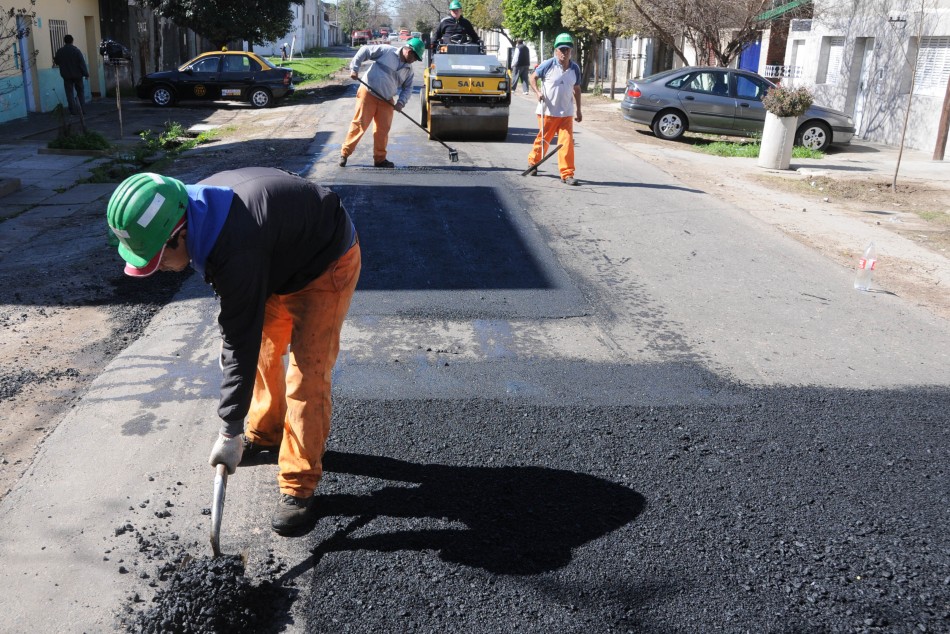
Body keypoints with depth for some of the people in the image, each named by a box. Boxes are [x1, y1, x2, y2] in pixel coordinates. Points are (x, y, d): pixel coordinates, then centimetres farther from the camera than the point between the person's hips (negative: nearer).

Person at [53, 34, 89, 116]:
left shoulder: (60, 51, -1)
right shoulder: (76, 51, -10)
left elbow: (56, 62, 11)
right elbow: (82, 63, -12)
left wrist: (54, 58, 35)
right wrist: (86, 74, -7)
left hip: (67, 76, 1)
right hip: (77, 75, -1)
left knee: (70, 93, 4)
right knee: (80, 91, 13)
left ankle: (73, 110, -1)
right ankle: (80, 108, 9)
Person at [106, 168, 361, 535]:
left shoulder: (238, 251, -39)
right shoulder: (195, 207, -13)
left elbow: (242, 343, -32)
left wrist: (230, 432, -24)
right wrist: (227, 336, 8)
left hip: (327, 264, -9)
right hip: (283, 260, 9)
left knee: (307, 373, -13)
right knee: (262, 349, 15)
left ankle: (299, 485, -2)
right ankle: (265, 432, 37)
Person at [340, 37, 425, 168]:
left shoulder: (408, 69, 10)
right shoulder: (386, 51, -7)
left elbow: (407, 88, 14)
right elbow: (364, 51, -4)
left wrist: (401, 102, -3)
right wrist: (354, 68, -10)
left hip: (386, 101, 6)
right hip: (368, 94, -5)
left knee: (383, 129, 4)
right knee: (359, 124, -5)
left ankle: (380, 159, 16)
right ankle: (345, 153, 5)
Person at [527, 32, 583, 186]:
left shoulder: (575, 68, 6)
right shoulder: (548, 65, -6)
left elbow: (577, 89, 16)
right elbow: (533, 77, 3)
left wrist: (578, 110, 14)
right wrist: (538, 92, -15)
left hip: (566, 113, 3)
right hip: (547, 111, -3)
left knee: (567, 142, -7)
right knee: (542, 140, 9)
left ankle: (567, 174, -5)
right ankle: (532, 162, 35)